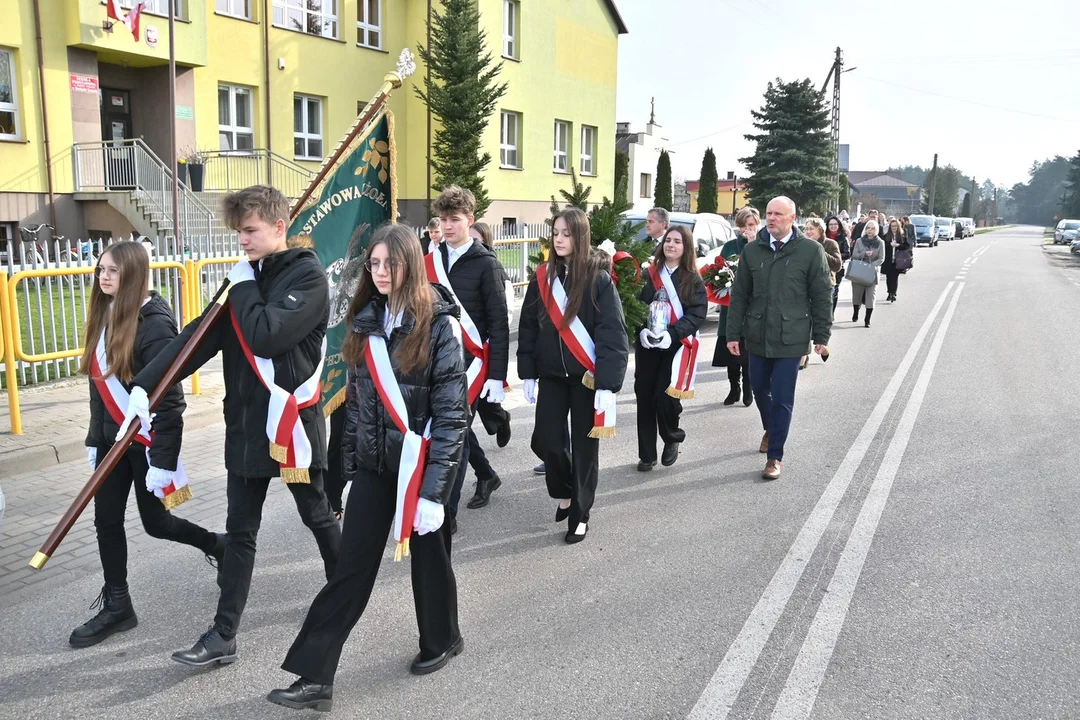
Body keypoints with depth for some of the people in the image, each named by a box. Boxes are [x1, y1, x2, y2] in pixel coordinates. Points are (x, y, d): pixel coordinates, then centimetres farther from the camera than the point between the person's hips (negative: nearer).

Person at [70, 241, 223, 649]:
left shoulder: (154, 324, -20)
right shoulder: (106, 316, 5)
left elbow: (168, 399, -21)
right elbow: (100, 385, 12)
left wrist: (162, 459, -21)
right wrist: (95, 438, 15)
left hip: (148, 439, -8)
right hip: (112, 437, 8)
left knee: (155, 522, 5)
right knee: (106, 521, 9)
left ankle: (218, 546, 32)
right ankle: (116, 606, 22)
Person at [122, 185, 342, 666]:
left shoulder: (308, 275, -12)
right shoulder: (247, 277, 9)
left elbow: (265, 335, -26)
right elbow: (200, 336, 2)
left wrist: (244, 286, -11)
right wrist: (145, 383, -8)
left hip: (293, 420, -6)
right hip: (246, 421, 6)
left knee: (317, 516, 13)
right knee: (240, 532, 8)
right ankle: (223, 636, 15)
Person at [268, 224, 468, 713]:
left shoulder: (438, 324, -12)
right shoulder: (366, 322, 5)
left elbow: (452, 411, -15)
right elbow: (355, 398, 11)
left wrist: (434, 484, -18)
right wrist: (351, 465, 11)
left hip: (422, 464, -4)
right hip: (373, 465, 4)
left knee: (427, 553, 14)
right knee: (351, 567, 3)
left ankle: (442, 639, 38)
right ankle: (314, 675, 6)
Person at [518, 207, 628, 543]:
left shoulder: (599, 279, -10)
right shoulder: (543, 277, 3)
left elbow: (613, 334, -14)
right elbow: (528, 327, 7)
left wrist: (607, 384, -20)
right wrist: (527, 373, 3)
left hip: (588, 376, -3)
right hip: (552, 375, 4)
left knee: (584, 446, 5)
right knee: (545, 441, -1)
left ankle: (579, 515, 21)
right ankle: (565, 492, 29)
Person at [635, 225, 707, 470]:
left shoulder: (693, 280, 1)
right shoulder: (649, 274, 7)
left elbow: (697, 314, -8)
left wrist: (672, 334, -21)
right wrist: (642, 329, -17)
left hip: (677, 347, -3)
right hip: (646, 345, 3)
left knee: (665, 397, -12)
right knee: (644, 398, 3)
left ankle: (672, 439, 19)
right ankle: (647, 454, 16)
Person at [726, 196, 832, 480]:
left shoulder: (811, 251, -6)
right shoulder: (752, 250, 3)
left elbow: (822, 297, -3)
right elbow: (739, 295, 6)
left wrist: (821, 336, -4)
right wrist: (733, 333, 3)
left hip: (791, 338, -3)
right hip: (758, 336, 4)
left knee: (782, 399, -1)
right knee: (760, 390, 17)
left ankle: (775, 456, 11)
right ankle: (770, 430, 45)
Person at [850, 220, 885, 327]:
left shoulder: (880, 243, 1)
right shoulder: (859, 241, 3)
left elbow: (881, 259, -2)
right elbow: (854, 256, -1)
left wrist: (871, 266, -17)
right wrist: (864, 254, -18)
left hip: (872, 273, -1)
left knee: (870, 297, -5)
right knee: (856, 294, 11)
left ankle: (867, 320, 1)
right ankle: (855, 314, 34)